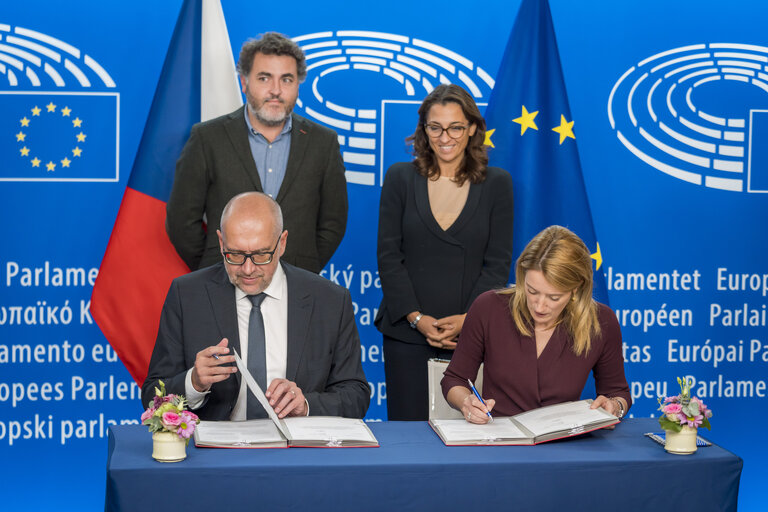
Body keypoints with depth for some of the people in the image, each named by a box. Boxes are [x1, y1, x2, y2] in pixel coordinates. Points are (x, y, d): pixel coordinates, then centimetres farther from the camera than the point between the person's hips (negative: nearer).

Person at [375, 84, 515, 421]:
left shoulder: (497, 184, 5)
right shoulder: (400, 178, 6)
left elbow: (498, 262, 3)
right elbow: (388, 256, 2)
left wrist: (468, 319, -11)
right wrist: (416, 318, -9)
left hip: (471, 333, 0)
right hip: (407, 331, 0)